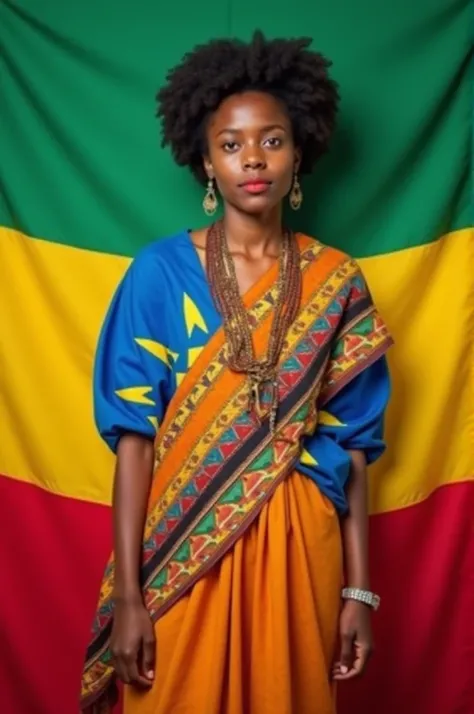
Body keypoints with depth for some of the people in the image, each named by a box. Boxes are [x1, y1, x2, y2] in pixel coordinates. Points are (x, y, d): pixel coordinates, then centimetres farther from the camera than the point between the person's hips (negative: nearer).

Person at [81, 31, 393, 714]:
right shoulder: (160, 271, -5)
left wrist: (358, 589, 0)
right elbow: (134, 434, -7)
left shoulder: (337, 283, 1)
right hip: (183, 551, -1)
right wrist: (126, 593, -11)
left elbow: (351, 444, 2)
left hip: (297, 550, 2)